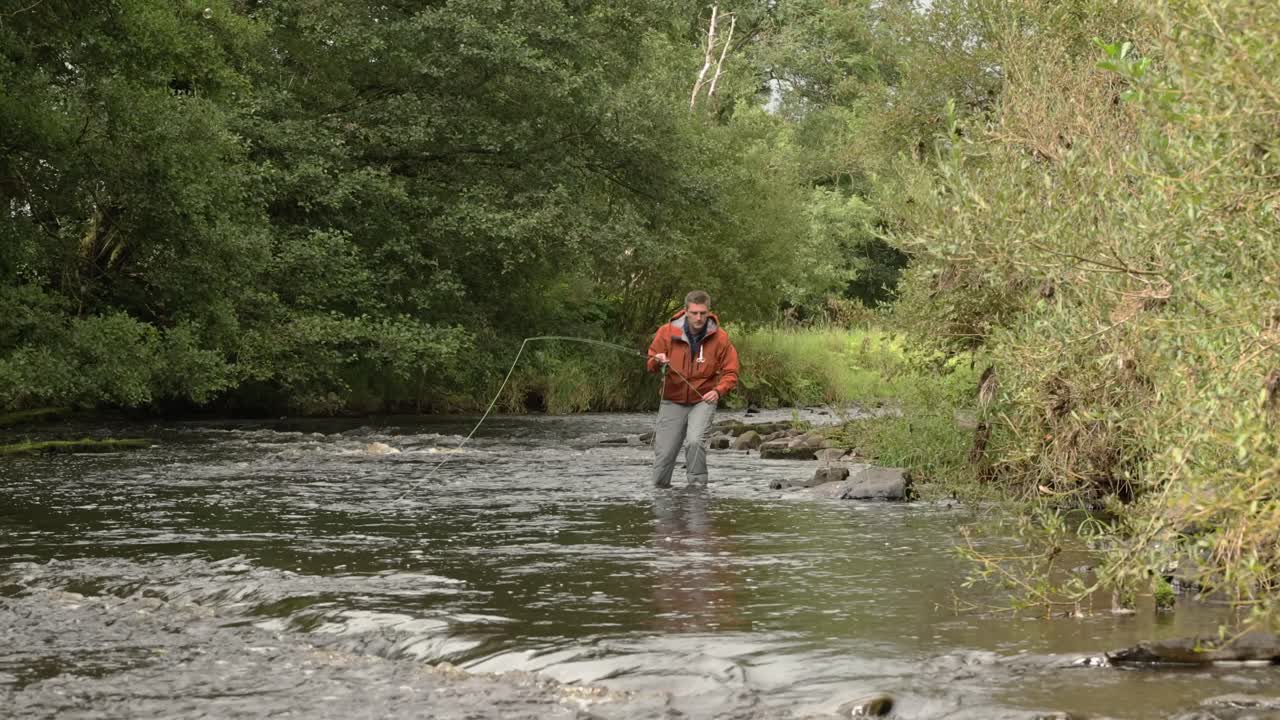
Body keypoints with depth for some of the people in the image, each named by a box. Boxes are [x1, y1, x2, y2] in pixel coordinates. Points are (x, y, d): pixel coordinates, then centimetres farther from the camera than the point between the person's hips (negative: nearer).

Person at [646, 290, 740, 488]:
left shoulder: (720, 338, -10)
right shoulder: (667, 332, -8)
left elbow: (730, 373, -4)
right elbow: (650, 365, 2)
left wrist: (718, 391, -23)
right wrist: (658, 362, -22)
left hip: (703, 400, -2)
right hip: (673, 401, 2)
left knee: (695, 441, -27)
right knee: (663, 452, 0)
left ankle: (697, 485, -12)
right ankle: (660, 488, 25)